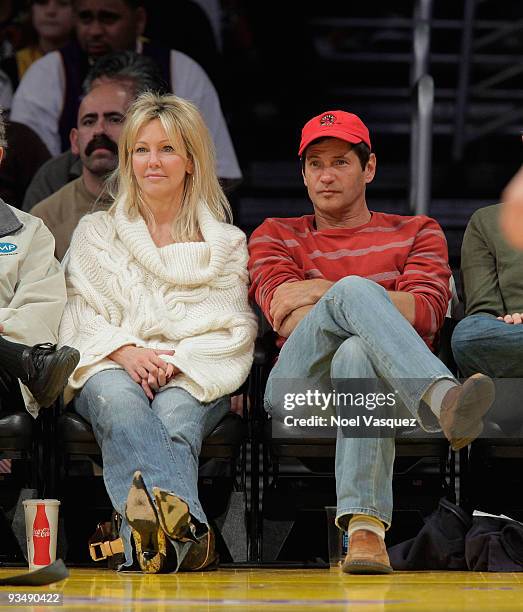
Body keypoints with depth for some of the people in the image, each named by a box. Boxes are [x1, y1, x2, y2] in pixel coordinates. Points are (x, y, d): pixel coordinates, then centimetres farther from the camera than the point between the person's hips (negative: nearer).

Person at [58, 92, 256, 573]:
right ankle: (189, 530, -69)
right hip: (110, 366, -1)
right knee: (120, 403, -40)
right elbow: (83, 317, 11)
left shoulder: (227, 243, 22)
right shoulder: (96, 233, 24)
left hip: (196, 376, 1)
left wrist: (175, 361, -9)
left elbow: (236, 330, 11)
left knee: (175, 420, -38)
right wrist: (126, 350, -11)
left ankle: (152, 538, -67)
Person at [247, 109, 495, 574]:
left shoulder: (417, 233, 22)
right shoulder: (276, 236, 24)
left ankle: (365, 525, -56)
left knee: (356, 351, -41)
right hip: (298, 388, 0)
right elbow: (287, 320, 4)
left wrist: (321, 291, -2)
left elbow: (426, 312, 0)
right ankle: (445, 400, -62)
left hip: (382, 389, 0)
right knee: (352, 289, -33)